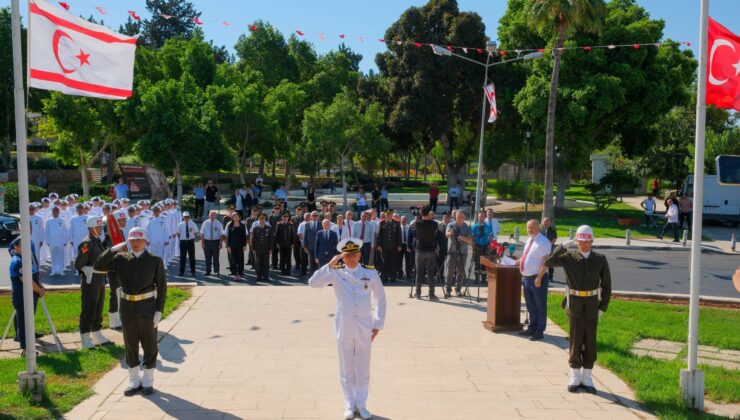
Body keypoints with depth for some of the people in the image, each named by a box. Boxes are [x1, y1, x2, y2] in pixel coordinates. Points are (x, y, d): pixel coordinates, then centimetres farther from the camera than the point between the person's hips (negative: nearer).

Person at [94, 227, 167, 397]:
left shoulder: (155, 261, -3)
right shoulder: (121, 259, 3)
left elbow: (161, 286, -3)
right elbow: (98, 266, -3)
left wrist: (159, 310, -9)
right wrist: (113, 249, -11)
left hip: (147, 307, -2)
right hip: (127, 306, 2)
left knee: (149, 346, 7)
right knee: (130, 346, 13)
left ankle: (147, 381, 23)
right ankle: (134, 381, 28)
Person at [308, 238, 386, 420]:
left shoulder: (370, 272, -2)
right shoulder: (336, 273, -4)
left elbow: (380, 299, 6)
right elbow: (313, 283, -17)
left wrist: (378, 324, 4)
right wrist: (330, 265, -22)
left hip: (364, 328, 1)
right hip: (343, 328, -1)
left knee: (363, 368, 11)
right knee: (346, 369, 11)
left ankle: (361, 404, 25)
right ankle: (349, 405, 25)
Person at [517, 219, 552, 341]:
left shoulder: (543, 241, -14)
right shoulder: (529, 240, 12)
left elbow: (546, 261, -19)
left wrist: (539, 278, -23)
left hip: (537, 279, -8)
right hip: (526, 278, 8)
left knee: (540, 306, 4)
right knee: (530, 306, 19)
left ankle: (539, 331, 13)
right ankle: (532, 328, 32)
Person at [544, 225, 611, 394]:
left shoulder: (600, 259, 0)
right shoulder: (569, 257, -3)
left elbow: (606, 285, 3)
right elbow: (548, 262, -17)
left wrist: (602, 307, -2)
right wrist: (563, 246, -21)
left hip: (592, 305, 1)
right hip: (575, 305, -1)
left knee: (590, 341, 6)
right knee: (575, 340, 4)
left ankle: (587, 378, 17)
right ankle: (575, 377, 15)